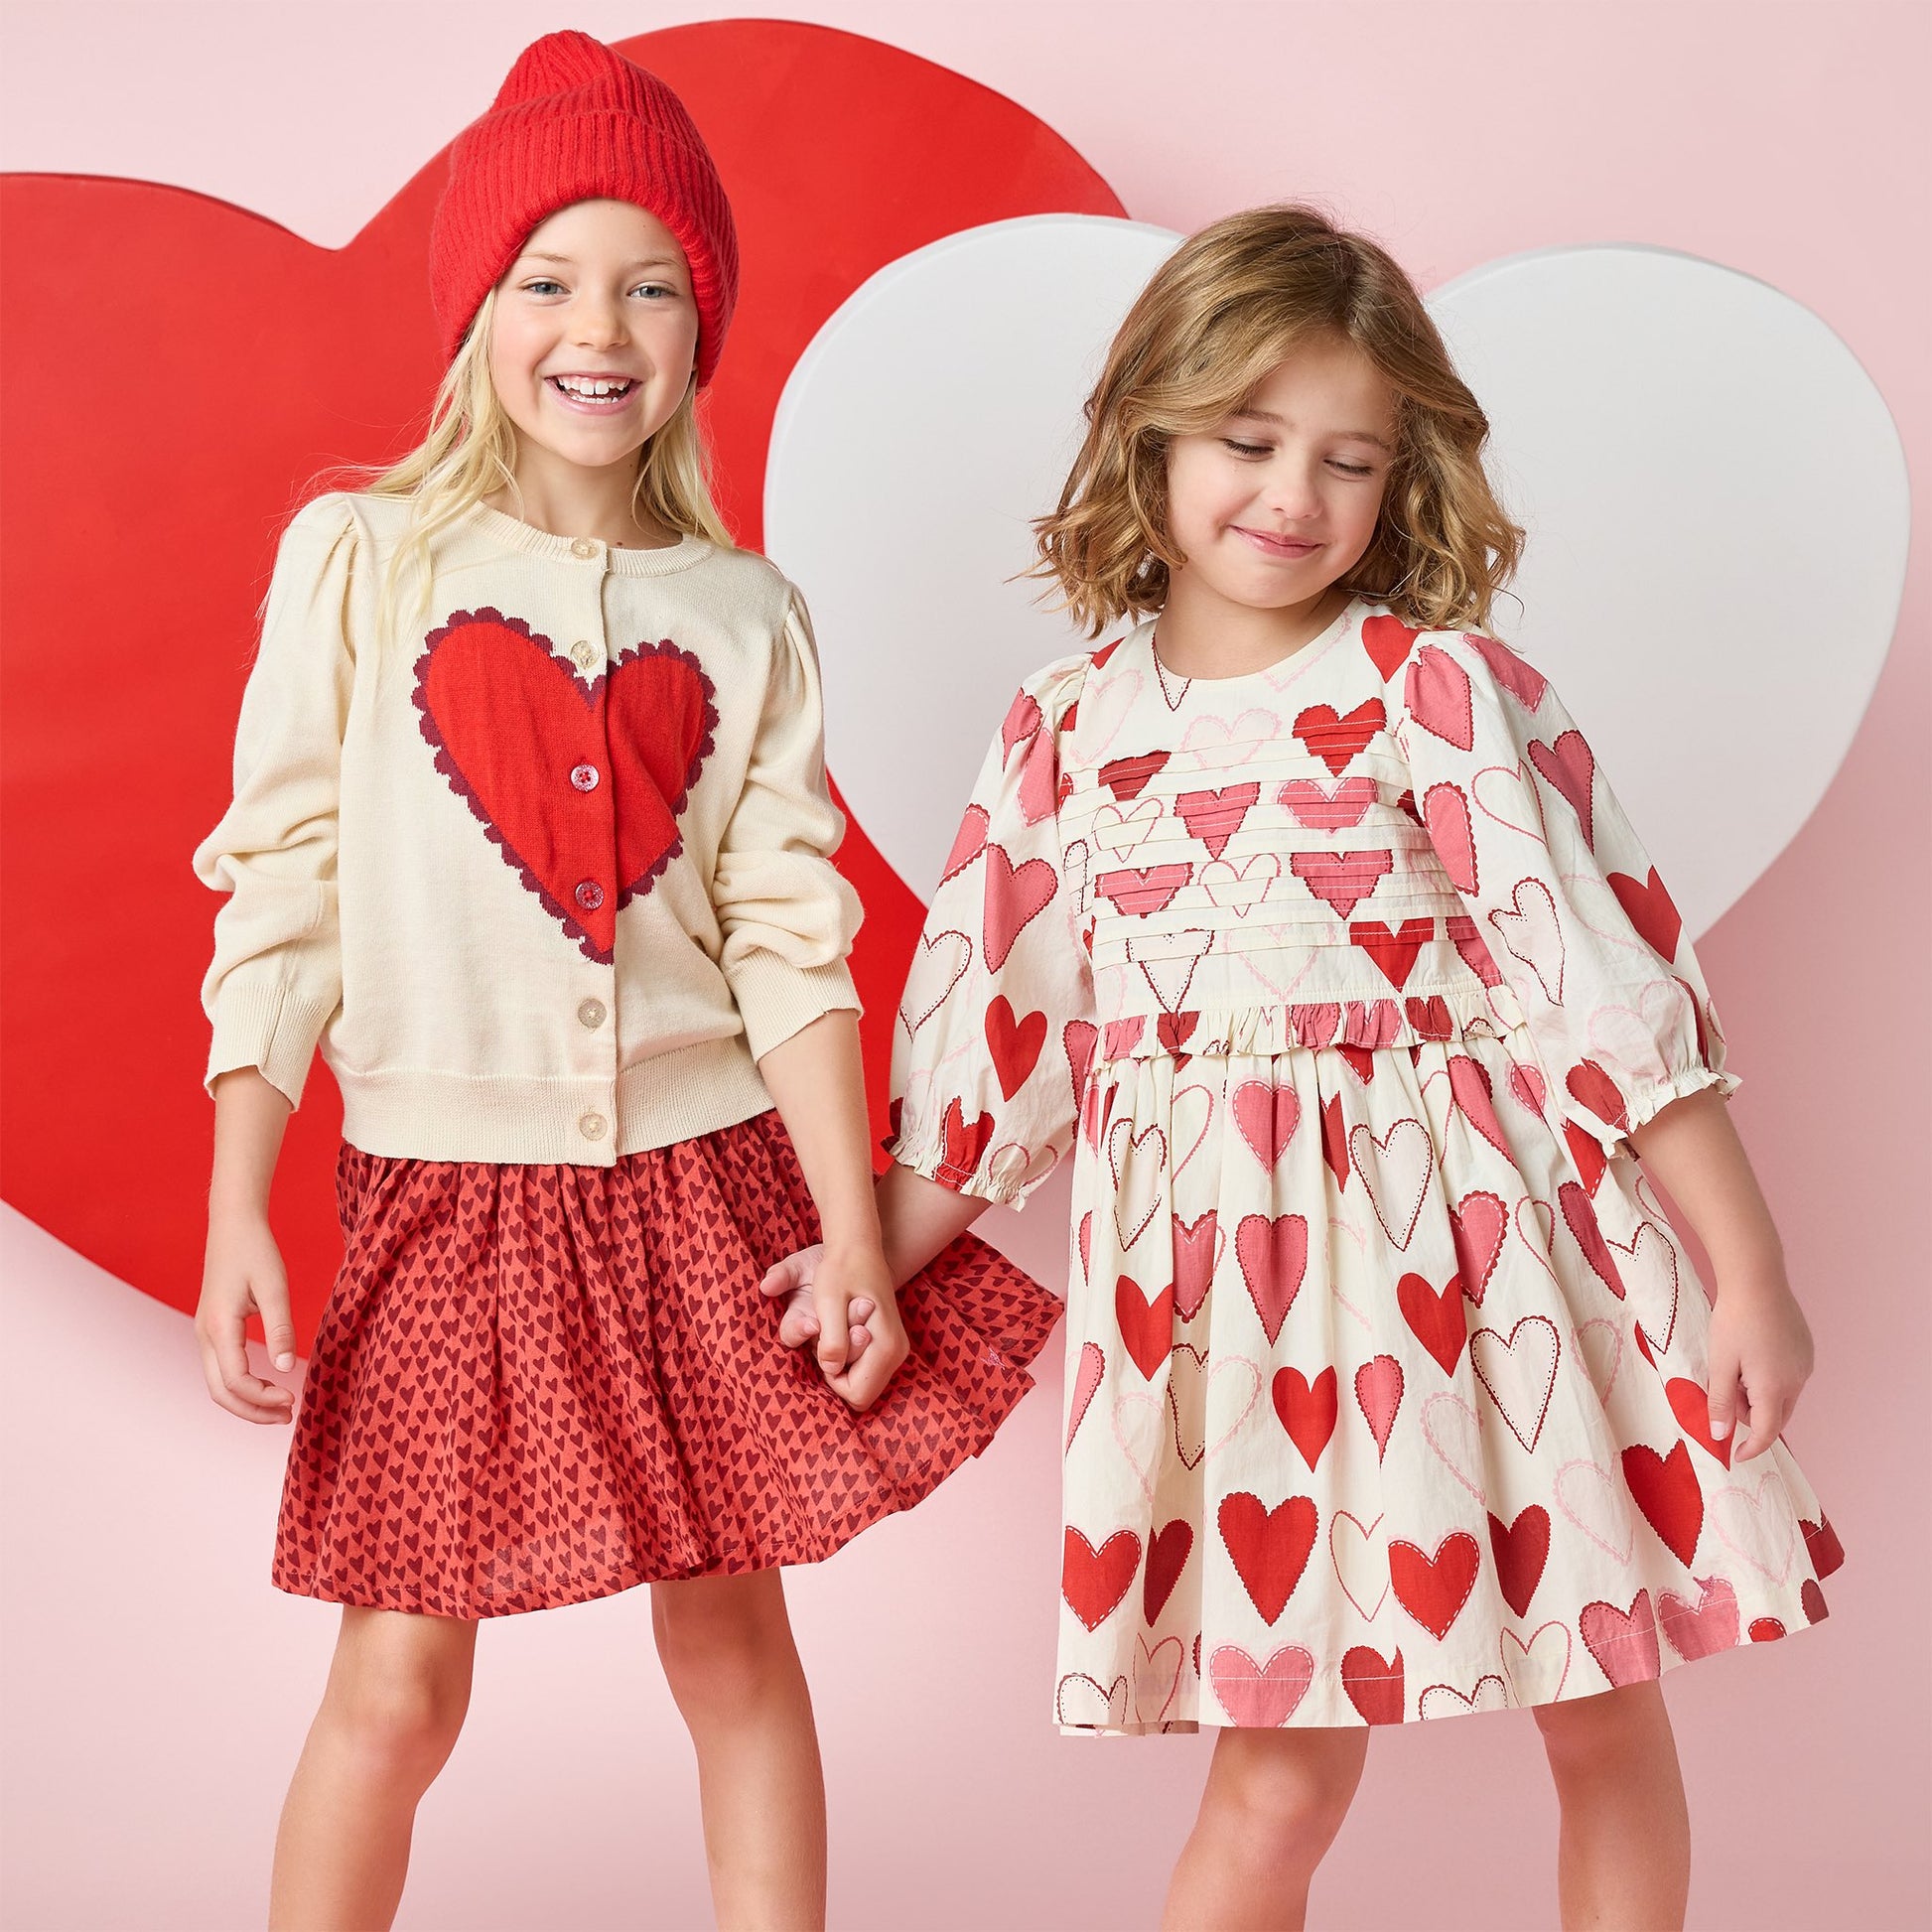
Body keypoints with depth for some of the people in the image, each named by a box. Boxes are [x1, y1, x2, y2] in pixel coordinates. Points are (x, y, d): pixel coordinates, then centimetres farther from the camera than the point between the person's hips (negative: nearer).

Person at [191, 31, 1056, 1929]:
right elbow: (277, 903, -3)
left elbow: (790, 939, 2)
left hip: (703, 1182, 2)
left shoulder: (745, 617, 3)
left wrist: (853, 1233, -4)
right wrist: (235, 1212, -7)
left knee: (733, 1635, 11)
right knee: (400, 1682, 4)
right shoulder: (357, 560, -3)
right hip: (445, 1186, -2)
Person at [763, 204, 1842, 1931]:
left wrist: (1750, 1271, -7)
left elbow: (1606, 969, -7)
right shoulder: (1070, 733, 4)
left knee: (1608, 1728, 11)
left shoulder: (1441, 687, -5)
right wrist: (875, 1258, 13)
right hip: (1228, 1287, 1)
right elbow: (994, 1024, 11)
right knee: (1280, 1772, 5)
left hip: (1468, 1253, -1)